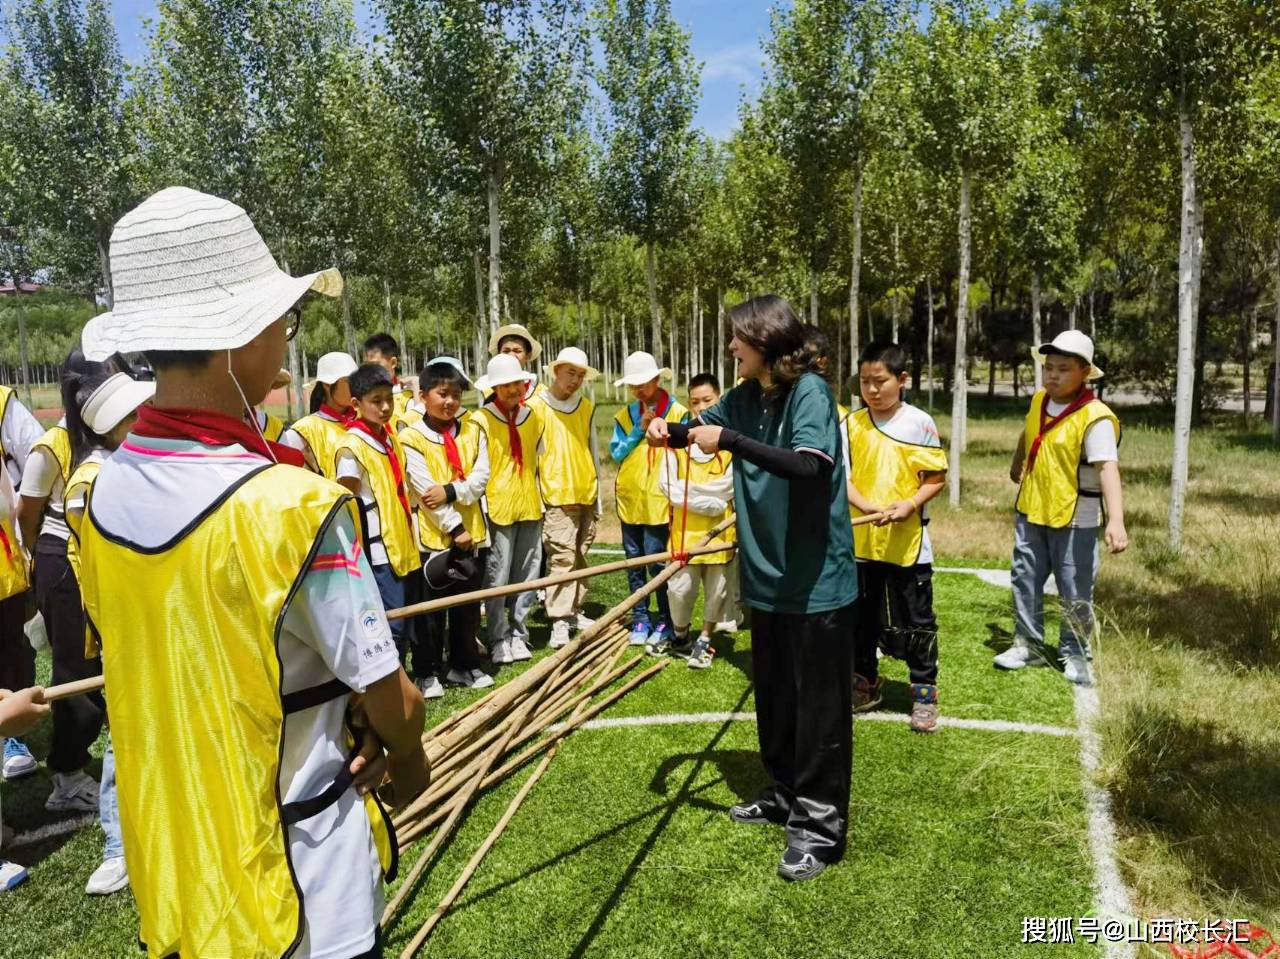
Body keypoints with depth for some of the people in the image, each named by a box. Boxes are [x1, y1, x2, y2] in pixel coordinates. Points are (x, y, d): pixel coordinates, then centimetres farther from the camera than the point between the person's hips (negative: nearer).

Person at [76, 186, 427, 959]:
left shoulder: (108, 493, -6)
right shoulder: (293, 505, -28)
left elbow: (184, 671, 2)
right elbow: (390, 698, -19)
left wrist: (357, 732, -1)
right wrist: (409, 760, 3)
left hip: (170, 854, 6)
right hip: (292, 871, -6)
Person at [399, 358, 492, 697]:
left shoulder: (473, 430, 5)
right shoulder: (412, 438, -8)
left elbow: (480, 478, -3)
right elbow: (425, 490, -13)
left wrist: (451, 491, -20)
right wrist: (454, 528, -14)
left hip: (473, 532, 4)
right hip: (434, 535, -4)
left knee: (468, 605, 14)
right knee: (431, 607, 5)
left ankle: (464, 666, 28)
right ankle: (426, 672, 18)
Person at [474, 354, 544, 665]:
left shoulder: (535, 417, 10)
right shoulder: (481, 421, -6)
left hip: (530, 508, 5)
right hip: (498, 509, -5)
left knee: (527, 575, 9)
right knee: (497, 578, -3)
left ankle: (519, 635, 21)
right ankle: (499, 640, 9)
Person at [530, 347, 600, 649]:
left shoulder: (587, 407, 11)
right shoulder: (537, 405, -4)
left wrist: (598, 493, 15)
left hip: (586, 494, 5)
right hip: (557, 495, -5)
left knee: (580, 556, 11)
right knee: (561, 557, -9)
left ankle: (574, 612, 21)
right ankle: (558, 622, -7)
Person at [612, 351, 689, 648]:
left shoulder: (677, 413, -3)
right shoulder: (626, 415, 10)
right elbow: (616, 452, 3)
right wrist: (640, 429, -8)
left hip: (659, 502, -5)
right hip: (630, 500, 5)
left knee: (657, 563, -4)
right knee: (635, 563, 10)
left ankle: (666, 621, 12)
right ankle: (640, 619, 21)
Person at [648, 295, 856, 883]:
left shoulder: (810, 391, -17)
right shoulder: (746, 396, 3)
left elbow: (809, 466, -32)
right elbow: (706, 425, 19)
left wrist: (731, 441, -31)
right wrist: (670, 432, -2)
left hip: (817, 578, -8)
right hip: (767, 574, 8)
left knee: (819, 704, 4)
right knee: (773, 695, 20)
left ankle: (820, 827, 17)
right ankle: (786, 796, 39)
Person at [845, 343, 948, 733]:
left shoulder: (919, 423, -5)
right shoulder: (852, 424, 0)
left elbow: (936, 478, -2)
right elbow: (841, 478, -4)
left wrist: (909, 504, -18)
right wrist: (872, 508, -20)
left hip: (908, 542, -2)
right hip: (860, 540, 3)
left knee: (916, 622, 7)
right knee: (862, 620, 15)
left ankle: (925, 693, 23)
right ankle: (865, 684, 33)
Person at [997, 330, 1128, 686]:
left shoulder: (1096, 418, -20)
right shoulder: (1039, 402, 2)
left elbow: (1108, 468, -31)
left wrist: (1116, 521, -43)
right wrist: (1016, 468, 40)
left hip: (1074, 521, -6)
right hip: (1031, 512, 6)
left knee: (1075, 593, 6)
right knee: (1025, 581, 14)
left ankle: (1075, 654, 24)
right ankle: (1028, 645, 29)